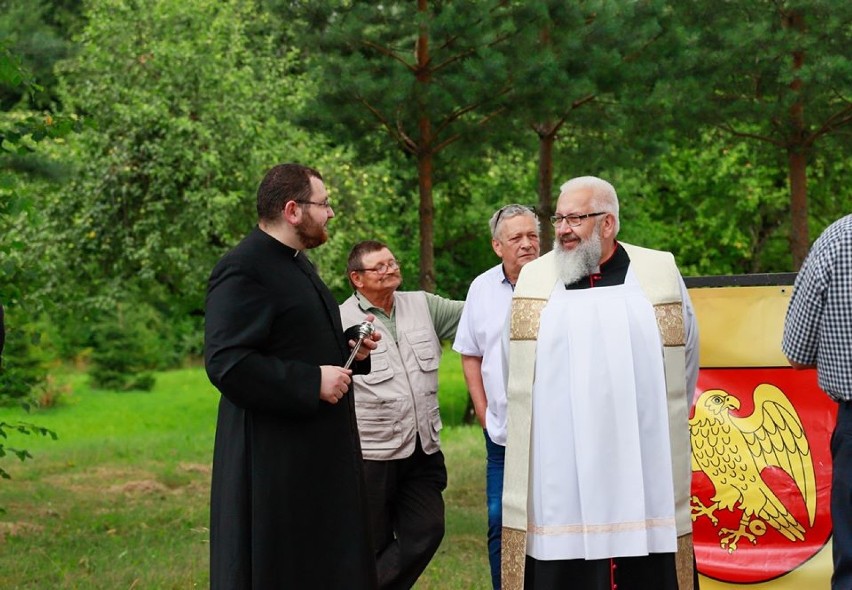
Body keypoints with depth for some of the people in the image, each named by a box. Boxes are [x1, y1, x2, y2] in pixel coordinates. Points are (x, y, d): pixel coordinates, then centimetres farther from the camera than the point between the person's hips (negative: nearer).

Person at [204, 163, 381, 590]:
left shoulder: (296, 264, 17)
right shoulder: (243, 270, -16)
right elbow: (226, 363, -25)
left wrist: (351, 351, 11)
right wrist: (313, 382, -23)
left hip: (320, 455, 10)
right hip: (273, 461, -10)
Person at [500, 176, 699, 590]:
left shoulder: (661, 274, 5)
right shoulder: (533, 280, 7)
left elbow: (684, 363, 15)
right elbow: (517, 375, 17)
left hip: (643, 470, 0)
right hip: (558, 472, 1)